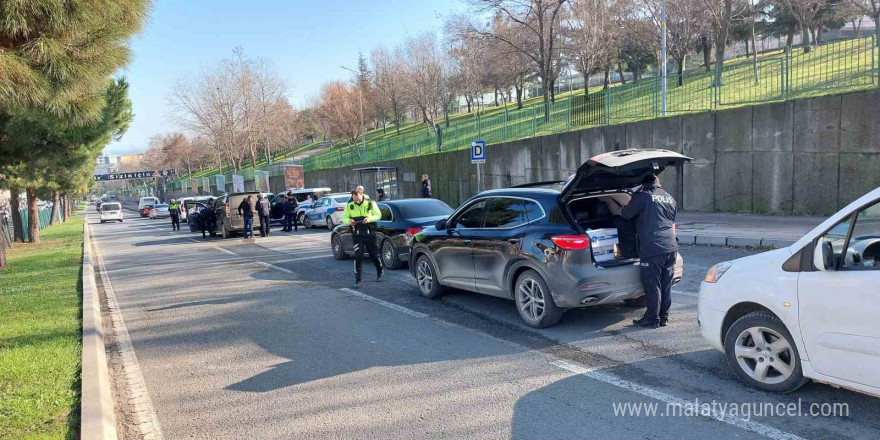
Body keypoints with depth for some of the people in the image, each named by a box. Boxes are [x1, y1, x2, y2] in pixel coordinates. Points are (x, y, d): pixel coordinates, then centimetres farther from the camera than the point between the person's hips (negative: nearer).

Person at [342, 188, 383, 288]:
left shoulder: (370, 203, -6)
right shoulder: (349, 205, -1)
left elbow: (378, 215, -1)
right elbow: (344, 217, 4)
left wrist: (370, 218, -21)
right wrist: (349, 221, -20)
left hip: (370, 233, -1)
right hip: (357, 234, 1)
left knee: (374, 254, 11)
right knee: (358, 256, -6)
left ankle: (380, 271, 37)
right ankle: (357, 279, 0)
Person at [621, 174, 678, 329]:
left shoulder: (643, 196, -4)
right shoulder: (669, 198, 17)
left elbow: (626, 214, -2)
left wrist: (621, 210, 21)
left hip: (652, 248, -7)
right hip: (671, 247, 7)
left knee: (652, 286, 0)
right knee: (666, 285, 12)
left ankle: (652, 319, 6)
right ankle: (663, 317, 20)